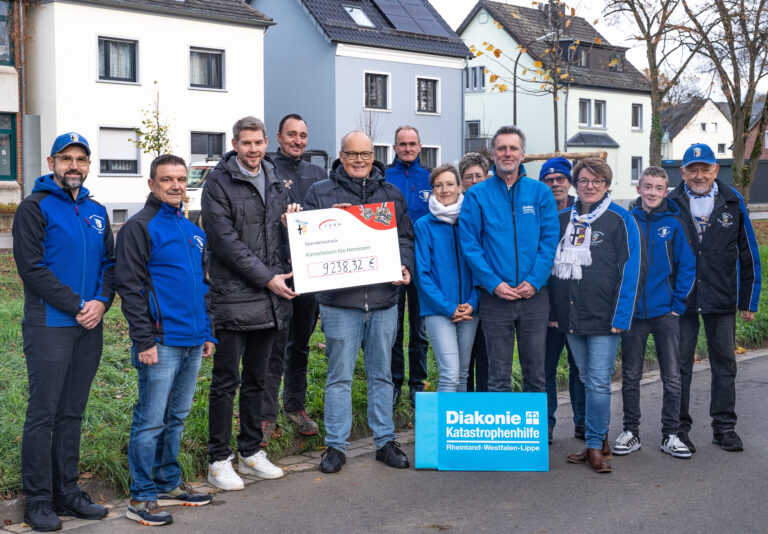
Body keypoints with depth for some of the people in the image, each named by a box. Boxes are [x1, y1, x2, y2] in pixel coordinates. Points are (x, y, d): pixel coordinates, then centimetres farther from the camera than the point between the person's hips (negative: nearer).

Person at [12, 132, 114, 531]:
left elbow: (110, 263, 14)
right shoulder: (35, 208, -5)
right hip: (49, 326, -6)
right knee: (43, 414, -2)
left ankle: (68, 493, 20)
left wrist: (102, 301, -6)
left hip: (89, 326, 6)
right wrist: (76, 306, -15)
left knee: (72, 413, 12)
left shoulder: (96, 211, 14)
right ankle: (38, 502, 6)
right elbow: (32, 267, -12)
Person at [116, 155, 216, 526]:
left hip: (192, 342, 7)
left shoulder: (192, 230, 17)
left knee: (177, 417, 15)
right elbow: (130, 286, -12)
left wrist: (207, 332, 19)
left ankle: (169, 483, 26)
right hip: (161, 342, -7)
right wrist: (144, 340, -16)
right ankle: (141, 497, 5)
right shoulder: (140, 227, -7)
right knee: (151, 421, -3)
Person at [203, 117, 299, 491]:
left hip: (271, 298, 6)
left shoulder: (274, 182, 14)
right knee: (226, 381, -1)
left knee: (256, 379, 14)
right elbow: (225, 240, -14)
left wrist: (294, 218, 0)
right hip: (234, 296, -6)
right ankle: (219, 460, 8)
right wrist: (267, 277, -16)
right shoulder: (219, 183, -6)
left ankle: (251, 452, 25)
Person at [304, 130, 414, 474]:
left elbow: (405, 238, 15)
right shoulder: (320, 193, 4)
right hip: (339, 300, -3)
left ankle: (385, 441, 22)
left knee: (381, 374, 12)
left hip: (384, 300, 3)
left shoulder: (391, 194, 13)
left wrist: (404, 266, -3)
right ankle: (335, 445, 13)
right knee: (339, 376, 3)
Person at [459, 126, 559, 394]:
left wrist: (534, 281, -10)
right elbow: (469, 243, -2)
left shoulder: (540, 192, 7)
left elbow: (550, 240, 1)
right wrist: (493, 283, -12)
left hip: (534, 295, 1)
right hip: (495, 297, -1)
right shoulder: (477, 195, 3)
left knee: (535, 372, 8)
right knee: (498, 374, 3)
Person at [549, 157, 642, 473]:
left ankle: (595, 446, 3)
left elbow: (630, 269, -6)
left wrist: (620, 316, -12)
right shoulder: (562, 220, 11)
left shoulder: (620, 220, -3)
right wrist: (553, 311, 10)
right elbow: (552, 267, 15)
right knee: (587, 380, 12)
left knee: (599, 382, -6)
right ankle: (599, 442, 22)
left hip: (604, 317, -5)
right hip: (570, 317, 5)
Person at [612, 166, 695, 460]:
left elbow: (687, 266, 1)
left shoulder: (674, 224, -1)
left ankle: (670, 435, 15)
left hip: (665, 312, 0)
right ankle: (630, 432, 20)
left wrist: (678, 304, -4)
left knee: (672, 377, 4)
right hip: (632, 311, 1)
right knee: (630, 376, 8)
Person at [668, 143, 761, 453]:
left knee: (724, 364, 8)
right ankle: (679, 428, 14)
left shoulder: (733, 203, 4)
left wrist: (748, 300, 6)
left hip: (722, 299, 1)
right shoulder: (671, 205, 0)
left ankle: (724, 427, 19)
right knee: (680, 365, 4)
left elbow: (748, 254, 8)